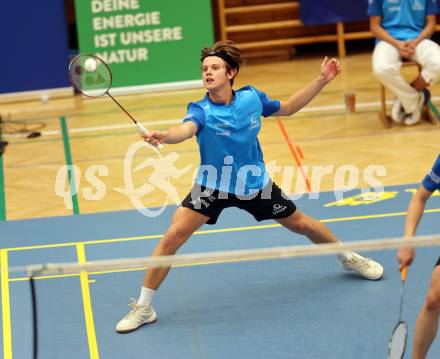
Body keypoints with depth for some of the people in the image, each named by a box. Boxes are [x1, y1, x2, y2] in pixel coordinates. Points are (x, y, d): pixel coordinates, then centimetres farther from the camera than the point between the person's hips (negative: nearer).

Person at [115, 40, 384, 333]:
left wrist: (322, 80, 2)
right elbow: (186, 129, -46)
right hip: (212, 185, -3)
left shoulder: (252, 98, -11)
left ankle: (348, 257, 45)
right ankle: (143, 307, -6)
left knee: (303, 224, 15)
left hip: (255, 184, 3)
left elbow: (287, 108, 8)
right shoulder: (201, 110, -22)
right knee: (173, 237, -18)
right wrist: (164, 136, -70)